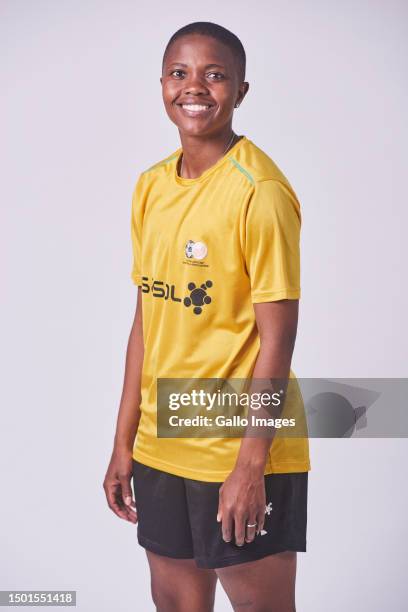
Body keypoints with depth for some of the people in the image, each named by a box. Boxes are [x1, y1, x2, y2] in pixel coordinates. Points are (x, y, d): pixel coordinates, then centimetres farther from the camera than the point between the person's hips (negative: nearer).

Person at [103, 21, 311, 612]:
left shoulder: (260, 192, -15)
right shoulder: (151, 186, 5)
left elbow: (277, 337, -15)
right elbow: (147, 318, 9)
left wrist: (251, 465, -17)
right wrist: (124, 442, 9)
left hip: (242, 453, -6)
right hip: (161, 448, 6)